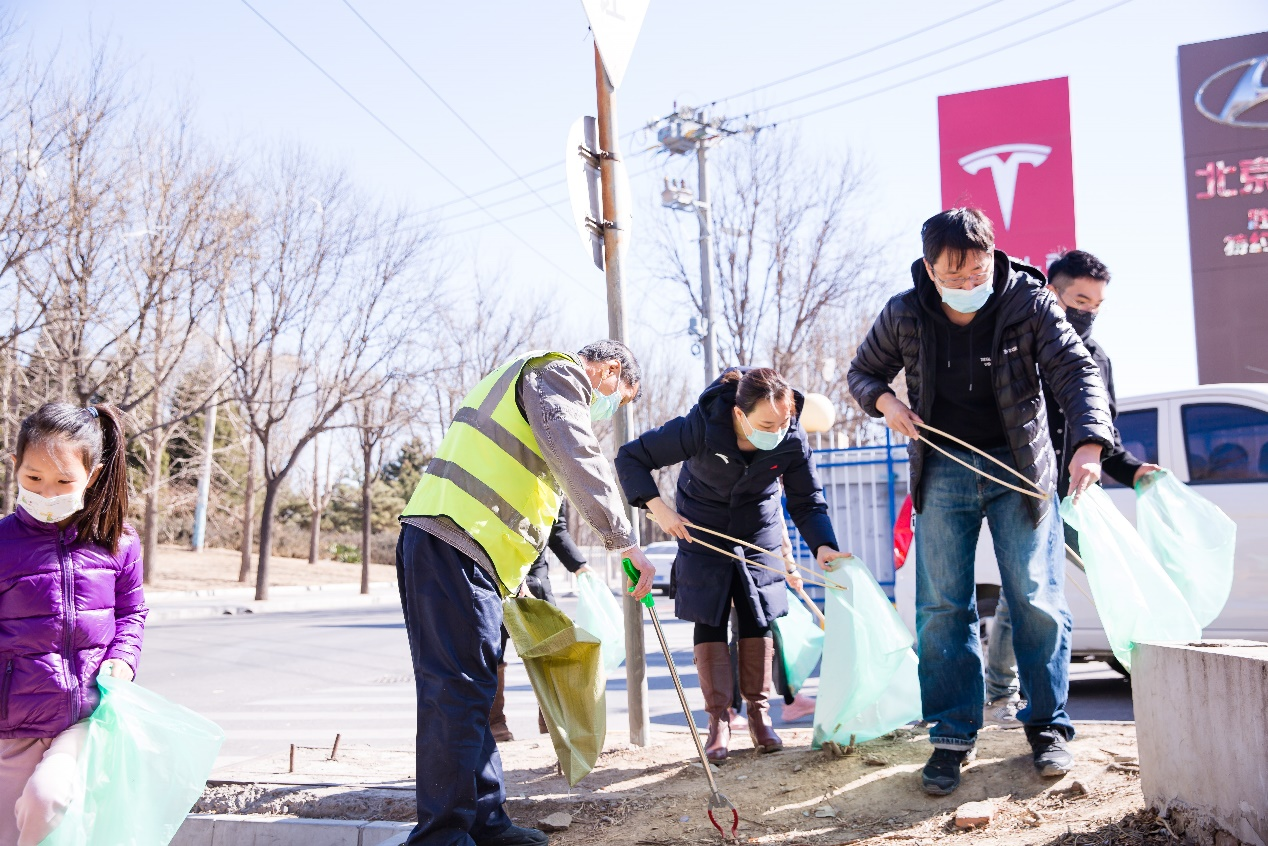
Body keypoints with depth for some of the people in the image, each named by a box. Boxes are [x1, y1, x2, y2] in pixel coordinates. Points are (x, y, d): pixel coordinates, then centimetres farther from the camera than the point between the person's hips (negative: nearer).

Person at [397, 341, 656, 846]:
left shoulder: (533, 381, 31)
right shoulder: (559, 375, 0)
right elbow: (581, 462, -18)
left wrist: (517, 587, 27)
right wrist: (624, 542, -18)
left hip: (443, 545, 11)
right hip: (454, 544, -11)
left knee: (471, 691, 11)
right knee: (460, 691, -10)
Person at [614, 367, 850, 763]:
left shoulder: (792, 440, -24)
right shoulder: (701, 427, -33)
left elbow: (807, 503, -14)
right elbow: (630, 457, -24)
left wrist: (823, 545, -32)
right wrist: (658, 508, -33)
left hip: (759, 531, 2)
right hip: (702, 528, -2)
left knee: (758, 619, 2)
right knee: (709, 620, -4)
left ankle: (759, 713, 15)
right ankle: (718, 719, 5)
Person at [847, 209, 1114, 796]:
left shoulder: (1029, 302, -11)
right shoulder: (904, 314, -6)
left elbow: (1077, 371, -18)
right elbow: (861, 372, 9)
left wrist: (1088, 443, -35)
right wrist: (884, 401, -14)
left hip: (1020, 466, -1)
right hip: (942, 468, 1)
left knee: (1037, 598, 0)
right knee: (941, 605, 1)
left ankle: (1047, 726, 16)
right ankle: (953, 736, 10)